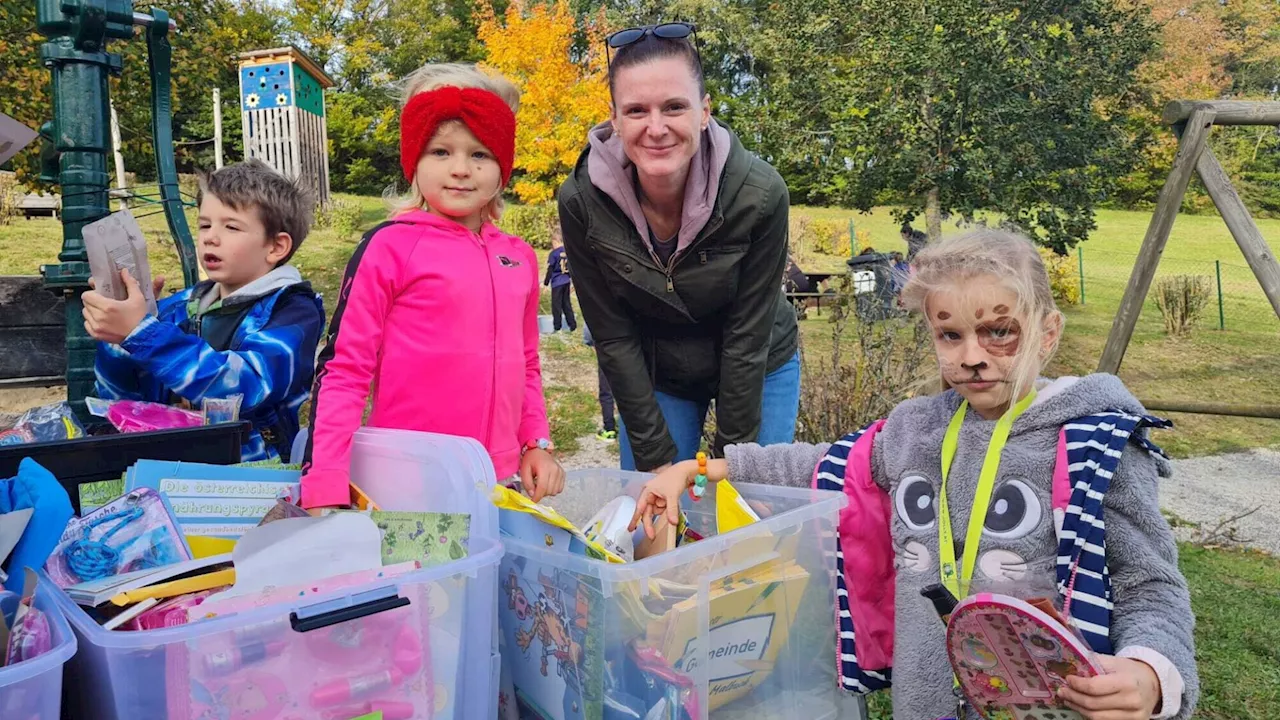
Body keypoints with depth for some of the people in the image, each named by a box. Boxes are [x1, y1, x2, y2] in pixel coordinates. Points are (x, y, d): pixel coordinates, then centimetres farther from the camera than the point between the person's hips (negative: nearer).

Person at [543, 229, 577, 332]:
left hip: (557, 282, -6)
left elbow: (550, 270, -11)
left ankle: (557, 327, 6)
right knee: (567, 304, 14)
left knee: (556, 305, 2)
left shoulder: (553, 254, -14)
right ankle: (573, 326, 14)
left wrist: (546, 282, -3)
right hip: (566, 281, 6)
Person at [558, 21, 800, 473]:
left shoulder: (760, 193, -27)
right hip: (650, 376, 1)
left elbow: (747, 338, -18)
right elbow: (613, 338, -15)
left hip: (758, 371, 0)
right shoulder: (581, 200, -23)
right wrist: (656, 459, -14)